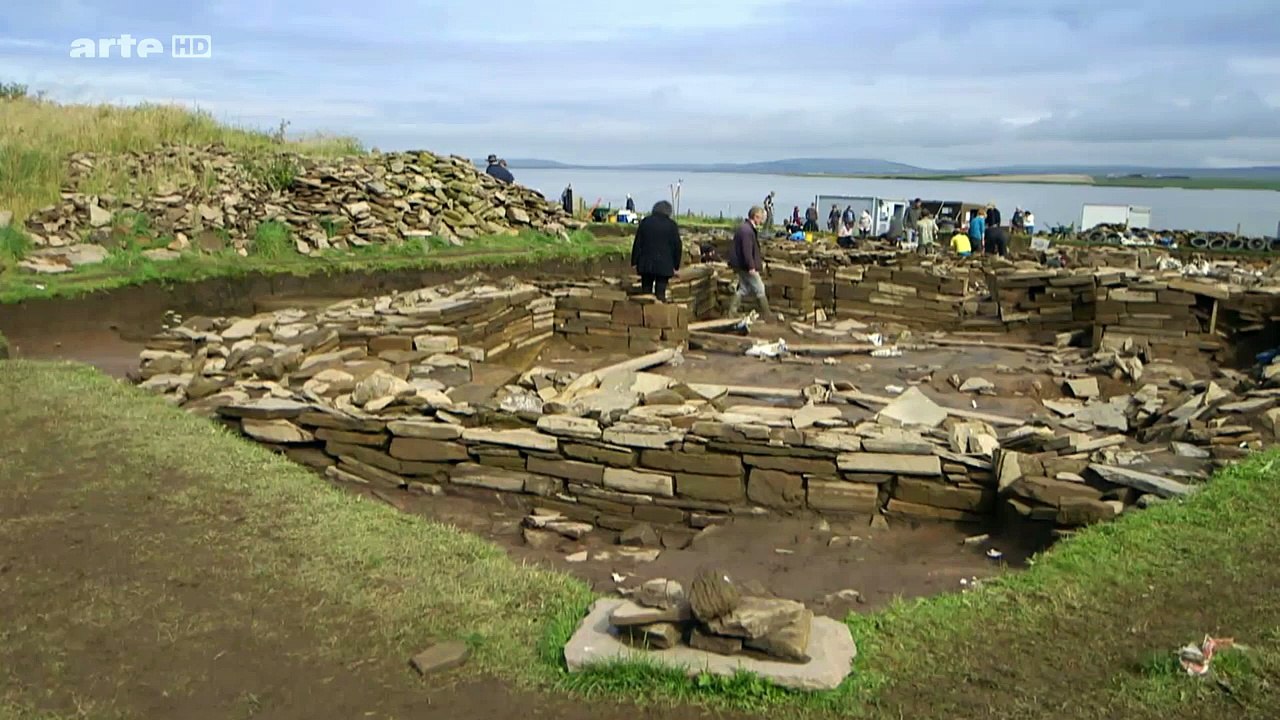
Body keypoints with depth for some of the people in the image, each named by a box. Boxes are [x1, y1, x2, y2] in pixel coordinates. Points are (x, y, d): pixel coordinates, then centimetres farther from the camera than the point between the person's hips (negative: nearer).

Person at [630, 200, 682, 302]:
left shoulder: (645, 222, 4)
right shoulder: (671, 225, -1)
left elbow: (637, 243, 3)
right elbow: (677, 246, 1)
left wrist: (634, 262, 7)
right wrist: (676, 265, 9)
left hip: (646, 264, 2)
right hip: (664, 265, -2)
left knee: (646, 290, 9)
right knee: (660, 293, 0)